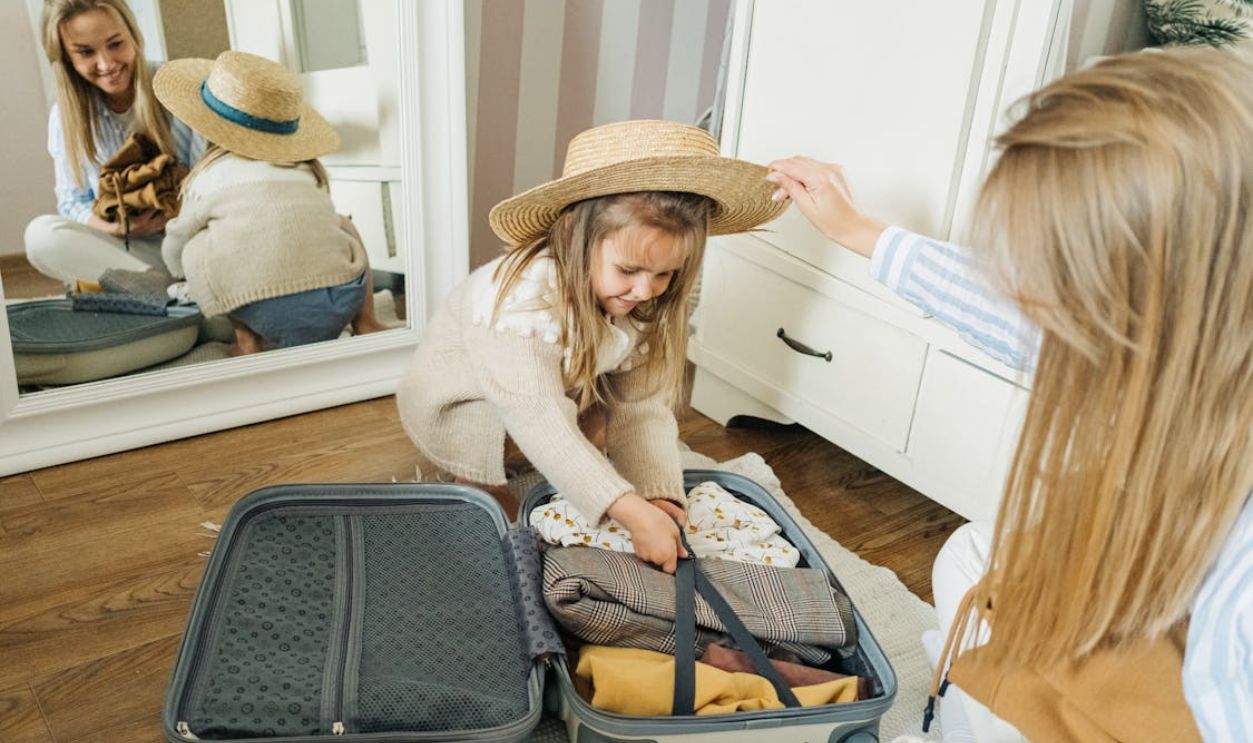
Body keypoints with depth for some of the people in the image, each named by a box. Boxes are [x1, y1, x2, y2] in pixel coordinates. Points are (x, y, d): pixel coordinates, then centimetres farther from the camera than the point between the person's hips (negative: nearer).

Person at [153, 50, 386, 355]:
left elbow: (174, 257, 28)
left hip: (268, 315, -3)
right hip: (342, 304, 3)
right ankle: (366, 323, 20)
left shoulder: (210, 174, 14)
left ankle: (247, 340, 14)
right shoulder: (307, 169, 21)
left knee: (194, 250, 21)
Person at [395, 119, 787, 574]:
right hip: (451, 409, -6)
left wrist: (660, 497, -32)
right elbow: (542, 424, -43)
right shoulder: (524, 299, -38)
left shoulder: (644, 305, -16)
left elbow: (643, 407, -17)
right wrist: (631, 511, -48)